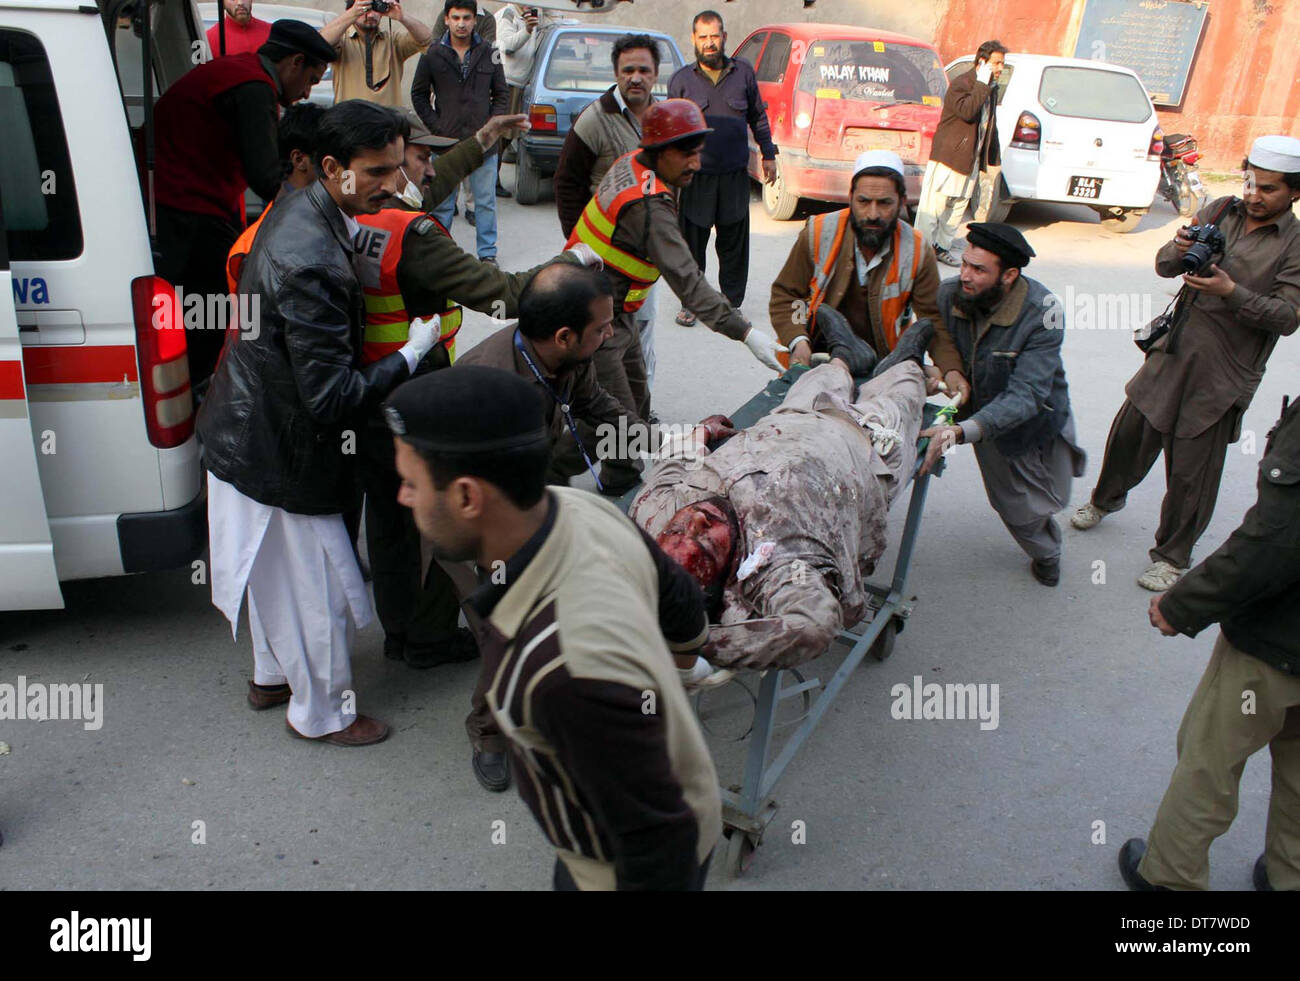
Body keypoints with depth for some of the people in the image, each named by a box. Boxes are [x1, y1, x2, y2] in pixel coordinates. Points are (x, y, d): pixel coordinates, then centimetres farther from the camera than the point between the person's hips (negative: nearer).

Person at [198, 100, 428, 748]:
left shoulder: (298, 211, -2)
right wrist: (411, 354, -20)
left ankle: (273, 675, 50)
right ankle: (321, 712, 31)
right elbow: (333, 398, -32)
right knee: (316, 585, 9)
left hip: (249, 428, 10)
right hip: (279, 455, -10)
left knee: (278, 569, 28)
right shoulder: (313, 265, -34)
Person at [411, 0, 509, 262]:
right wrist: (436, 128, -2)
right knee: (442, 203, 6)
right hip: (446, 142, -1)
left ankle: (487, 252, 17)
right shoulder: (433, 54, 0)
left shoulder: (488, 53, 5)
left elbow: (500, 93, 12)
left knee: (486, 201, 7)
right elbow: (419, 94, 7)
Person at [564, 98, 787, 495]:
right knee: (619, 414, -4)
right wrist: (745, 333, -38)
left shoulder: (630, 163, -3)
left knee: (636, 389, 26)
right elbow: (687, 281, -36)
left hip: (616, 309, 10)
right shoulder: (649, 205, -32)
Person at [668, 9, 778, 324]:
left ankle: (732, 302, 19)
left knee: (734, 245, 6)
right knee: (692, 244, 4)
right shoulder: (681, 80, 3)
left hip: (735, 176, 1)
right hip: (695, 177, -1)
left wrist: (768, 155, 14)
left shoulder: (743, 72, 6)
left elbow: (758, 117, 16)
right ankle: (691, 303, 19)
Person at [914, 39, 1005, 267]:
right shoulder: (961, 83, -12)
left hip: (971, 159, 8)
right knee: (934, 203, -5)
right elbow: (966, 112, -29)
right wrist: (982, 84, -23)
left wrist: (993, 158, 17)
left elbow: (990, 126, 21)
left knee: (958, 206, 10)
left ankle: (942, 246, 18)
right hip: (948, 155, -8)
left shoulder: (991, 89, 14)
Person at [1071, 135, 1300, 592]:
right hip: (1172, 352, 4)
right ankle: (1106, 498, 45)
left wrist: (1231, 291, -26)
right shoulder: (1219, 211, 6)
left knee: (1191, 472, 2)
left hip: (1222, 374, -4)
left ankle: (1173, 557, 19)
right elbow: (1162, 266, 5)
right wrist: (1179, 251, -18)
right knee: (1130, 432, 16)